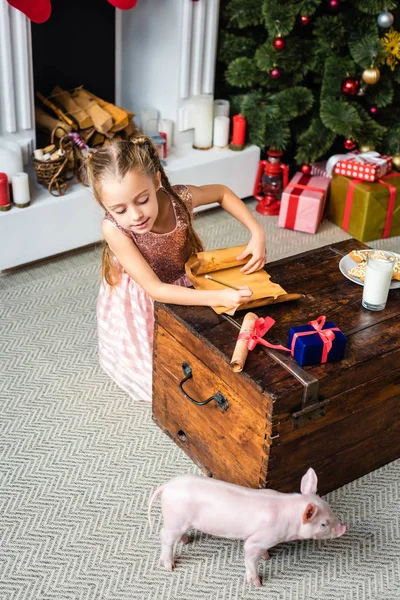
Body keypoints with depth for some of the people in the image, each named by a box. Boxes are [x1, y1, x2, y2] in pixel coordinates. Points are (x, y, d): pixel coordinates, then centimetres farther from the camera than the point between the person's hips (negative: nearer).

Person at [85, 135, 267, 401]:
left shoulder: (180, 198, -28)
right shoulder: (114, 229, -34)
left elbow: (222, 192, -4)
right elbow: (154, 289, -34)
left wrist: (258, 233, -17)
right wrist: (217, 297, -45)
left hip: (184, 289, 3)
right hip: (141, 307, -3)